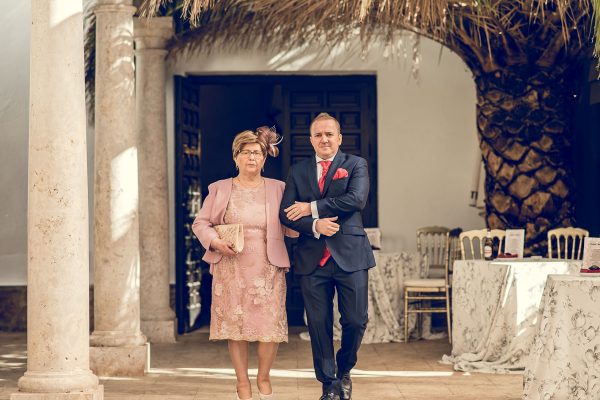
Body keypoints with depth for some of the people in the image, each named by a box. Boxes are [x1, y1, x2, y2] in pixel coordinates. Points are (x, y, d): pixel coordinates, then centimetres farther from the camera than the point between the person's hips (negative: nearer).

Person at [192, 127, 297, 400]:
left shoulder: (277, 189, 10)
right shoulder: (220, 189, 8)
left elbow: (290, 228, 9)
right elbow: (200, 223, 9)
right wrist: (215, 241, -10)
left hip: (267, 268, 0)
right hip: (231, 268, 0)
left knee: (270, 324, -4)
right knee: (235, 325, 1)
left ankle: (264, 378, 18)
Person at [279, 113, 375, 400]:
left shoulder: (355, 165, 5)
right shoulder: (298, 171, 12)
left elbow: (356, 199, -14)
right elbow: (285, 214, 3)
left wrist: (311, 208, -12)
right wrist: (314, 226, -16)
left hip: (350, 255, -2)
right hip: (312, 258, 2)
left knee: (356, 321, -1)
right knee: (319, 325, 5)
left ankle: (344, 371, 26)